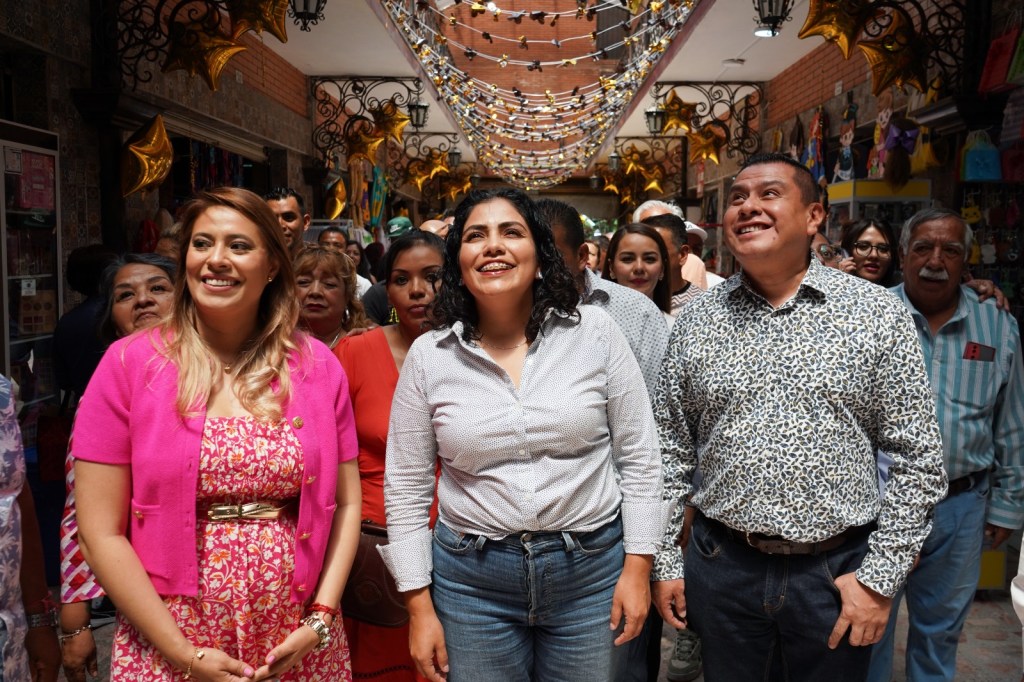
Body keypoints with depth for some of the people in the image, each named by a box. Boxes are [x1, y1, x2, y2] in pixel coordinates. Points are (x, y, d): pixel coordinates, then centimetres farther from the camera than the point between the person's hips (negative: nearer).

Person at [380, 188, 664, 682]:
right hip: (471, 581, 1)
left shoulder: (594, 332, -5)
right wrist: (420, 608, 0)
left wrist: (637, 566, -2)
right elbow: (406, 489, 1)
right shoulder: (428, 356, -4)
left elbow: (638, 457, -1)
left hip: (593, 570, 0)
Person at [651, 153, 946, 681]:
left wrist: (881, 576, -6)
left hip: (837, 571, -1)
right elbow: (668, 451, 5)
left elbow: (919, 459, -3)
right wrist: (664, 563, 4)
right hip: (722, 565, 2)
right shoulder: (696, 321, 1)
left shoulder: (879, 314, -5)